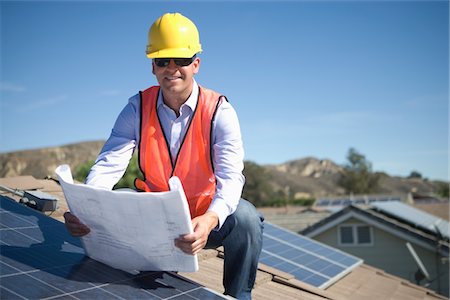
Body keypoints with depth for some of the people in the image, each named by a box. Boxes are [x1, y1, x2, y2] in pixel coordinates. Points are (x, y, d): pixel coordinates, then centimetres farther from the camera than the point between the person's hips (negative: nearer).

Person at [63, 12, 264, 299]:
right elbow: (109, 163, -17)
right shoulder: (138, 108, -7)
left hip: (207, 218, -2)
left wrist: (210, 220, -49)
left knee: (245, 217, -31)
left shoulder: (219, 111, -15)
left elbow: (231, 176, -27)